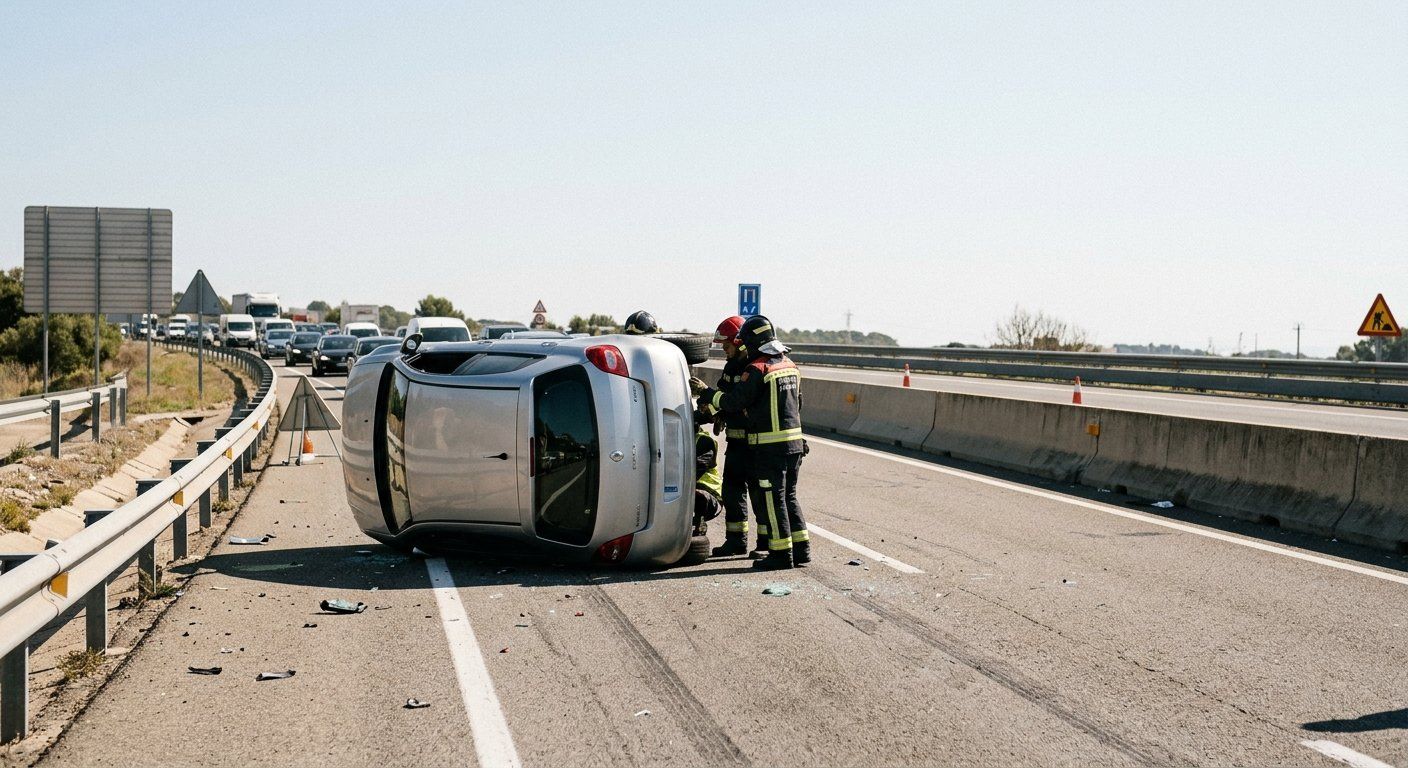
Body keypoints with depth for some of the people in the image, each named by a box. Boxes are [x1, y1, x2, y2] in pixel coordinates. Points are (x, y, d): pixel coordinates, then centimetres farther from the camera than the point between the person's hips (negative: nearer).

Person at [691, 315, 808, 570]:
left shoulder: (757, 369, -13)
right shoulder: (790, 366, 12)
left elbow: (734, 401, -14)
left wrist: (706, 393, -1)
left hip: (768, 446, -8)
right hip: (794, 442, 8)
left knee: (772, 500, -1)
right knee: (788, 497, 16)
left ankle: (781, 553, 1)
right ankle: (801, 549, 17)